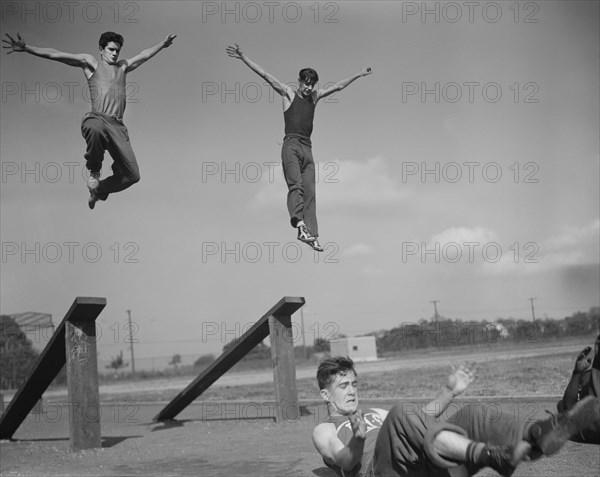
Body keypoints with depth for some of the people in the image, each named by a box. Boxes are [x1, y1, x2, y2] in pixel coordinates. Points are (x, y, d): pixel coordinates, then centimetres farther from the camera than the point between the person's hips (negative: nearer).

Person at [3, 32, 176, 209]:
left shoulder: (122, 66, 29)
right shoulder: (91, 62, 15)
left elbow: (144, 55, 46)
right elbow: (55, 54, 8)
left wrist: (162, 44, 58)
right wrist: (25, 48, -1)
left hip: (117, 126, 5)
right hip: (96, 119, -5)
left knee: (132, 175, -7)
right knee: (96, 129, -46)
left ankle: (100, 189, 26)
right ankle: (94, 171, -16)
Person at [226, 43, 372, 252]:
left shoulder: (315, 96, 20)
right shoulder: (288, 93, 9)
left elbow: (338, 86, 30)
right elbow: (264, 74, 2)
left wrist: (359, 74, 39)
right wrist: (243, 57, -3)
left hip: (307, 148, 5)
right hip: (291, 144, -5)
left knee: (310, 191, -3)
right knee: (296, 184, -23)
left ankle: (311, 235, -7)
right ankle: (300, 223, -39)